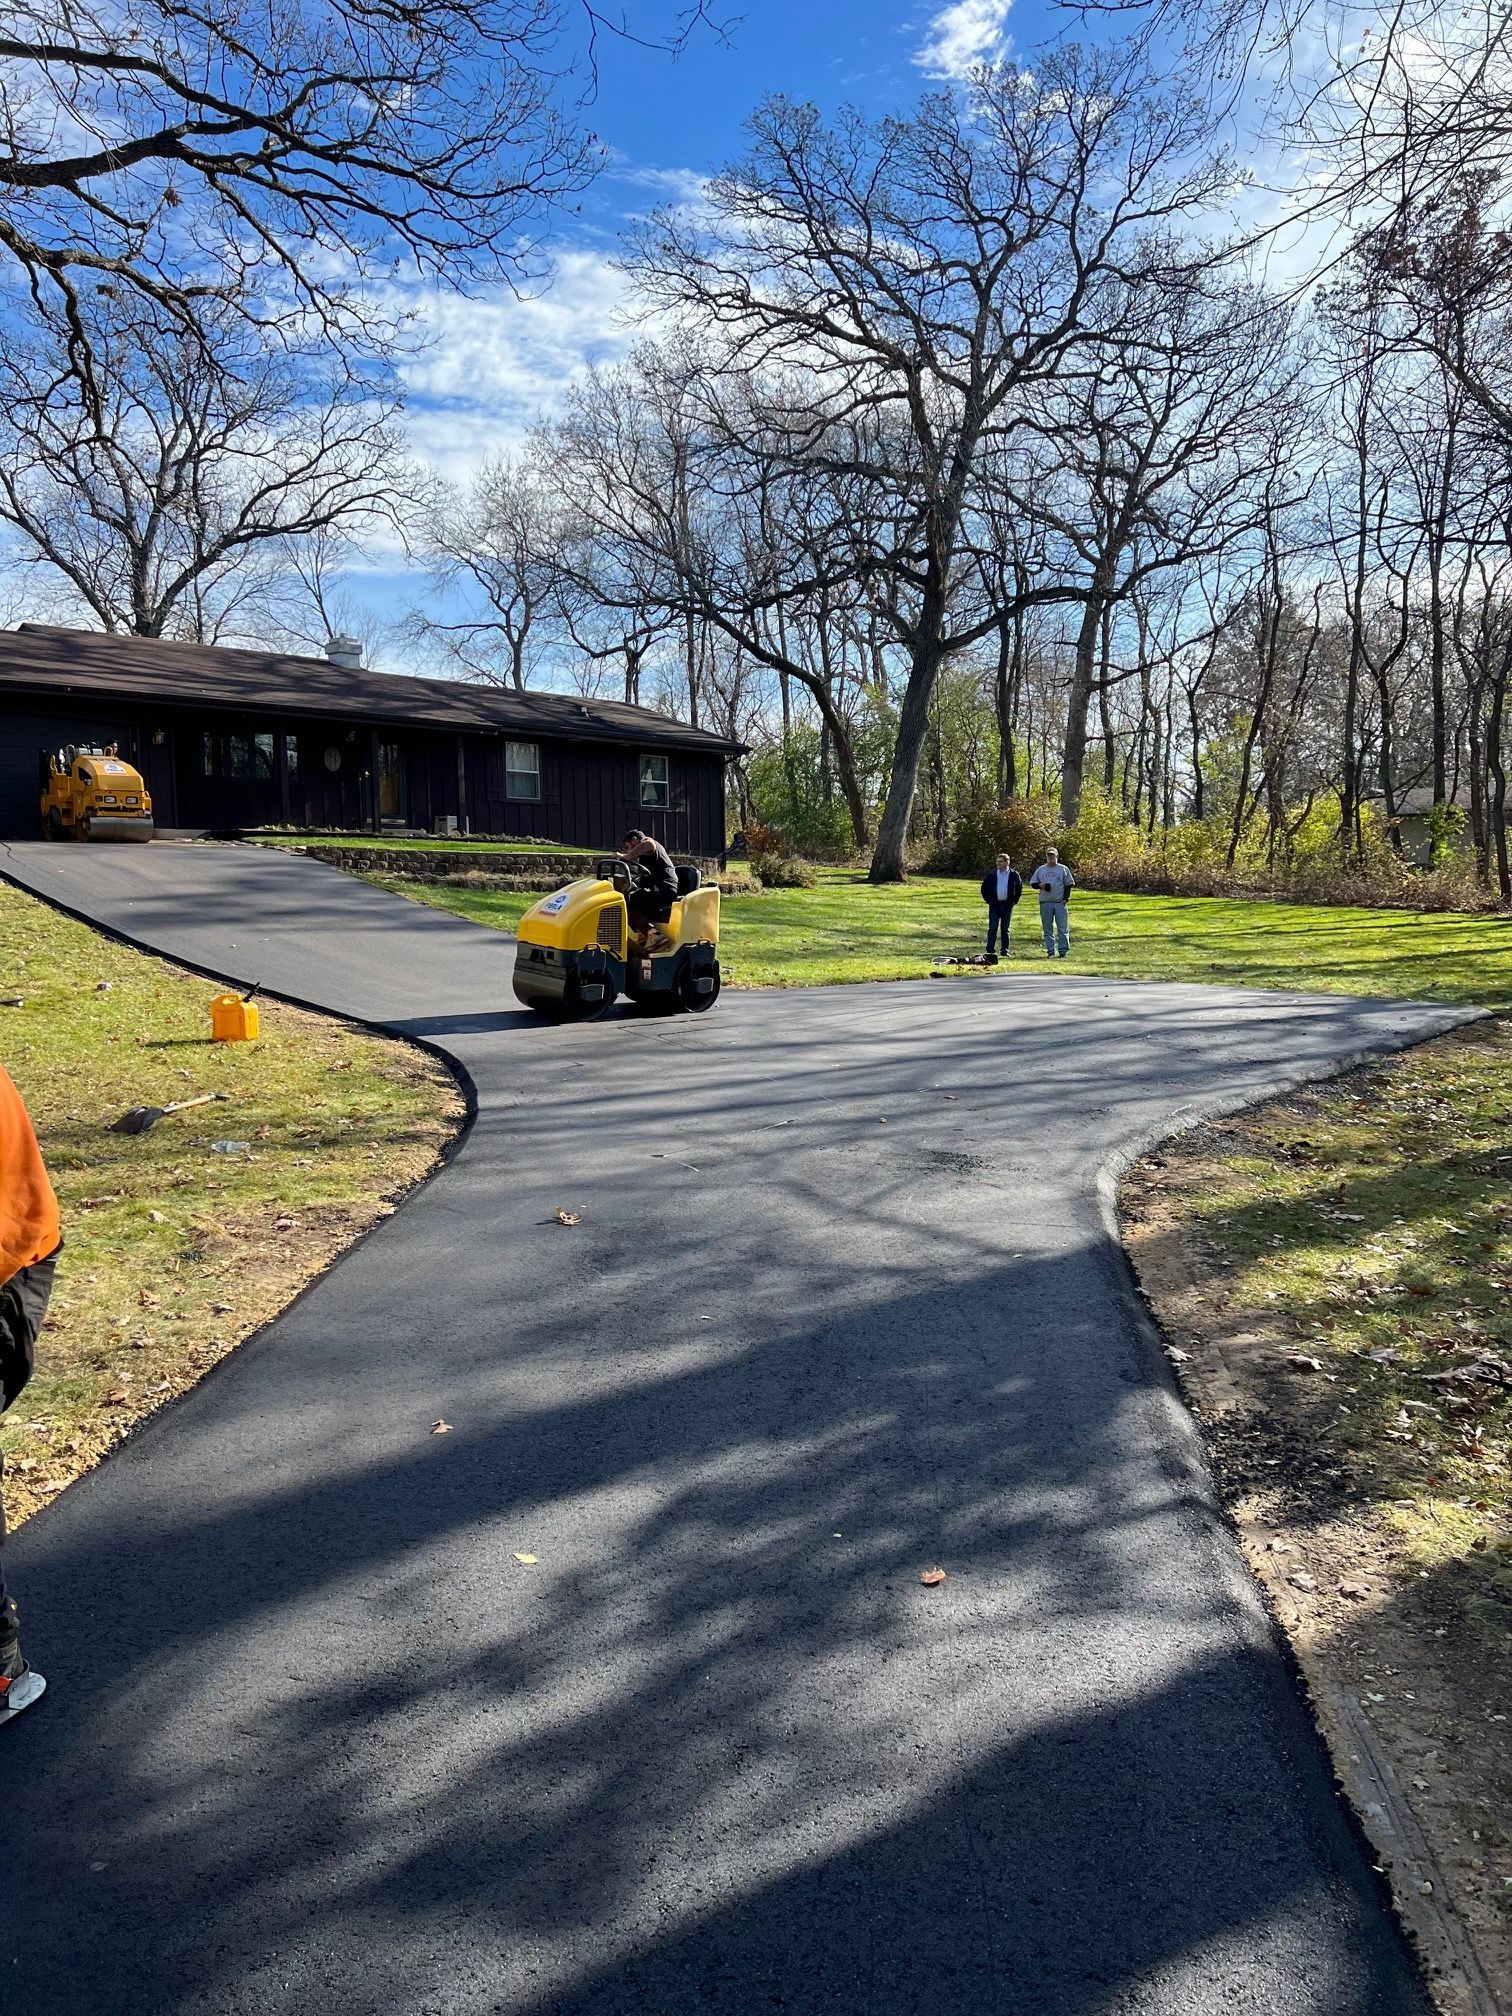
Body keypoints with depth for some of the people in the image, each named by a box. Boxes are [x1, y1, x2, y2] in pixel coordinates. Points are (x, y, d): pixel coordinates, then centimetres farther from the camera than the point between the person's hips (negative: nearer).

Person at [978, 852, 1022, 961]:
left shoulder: (1014, 874, 1)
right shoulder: (991, 874, 1)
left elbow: (1019, 888, 11)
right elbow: (984, 888, 11)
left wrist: (1014, 901, 4)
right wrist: (988, 900, 3)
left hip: (1007, 905, 0)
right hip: (994, 905, 0)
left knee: (1005, 929, 8)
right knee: (992, 928, -5)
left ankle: (1005, 951, 13)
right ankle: (990, 950, -4)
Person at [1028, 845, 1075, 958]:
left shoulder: (1063, 869, 7)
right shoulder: (1040, 869, 13)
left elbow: (1069, 884, 6)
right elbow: (1032, 883, 13)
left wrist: (1066, 898, -6)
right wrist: (1040, 885, -10)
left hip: (1060, 902, -2)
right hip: (1045, 903, 2)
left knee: (1063, 928, -5)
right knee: (1047, 929, 3)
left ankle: (1063, 951, -1)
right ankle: (1050, 951, 7)